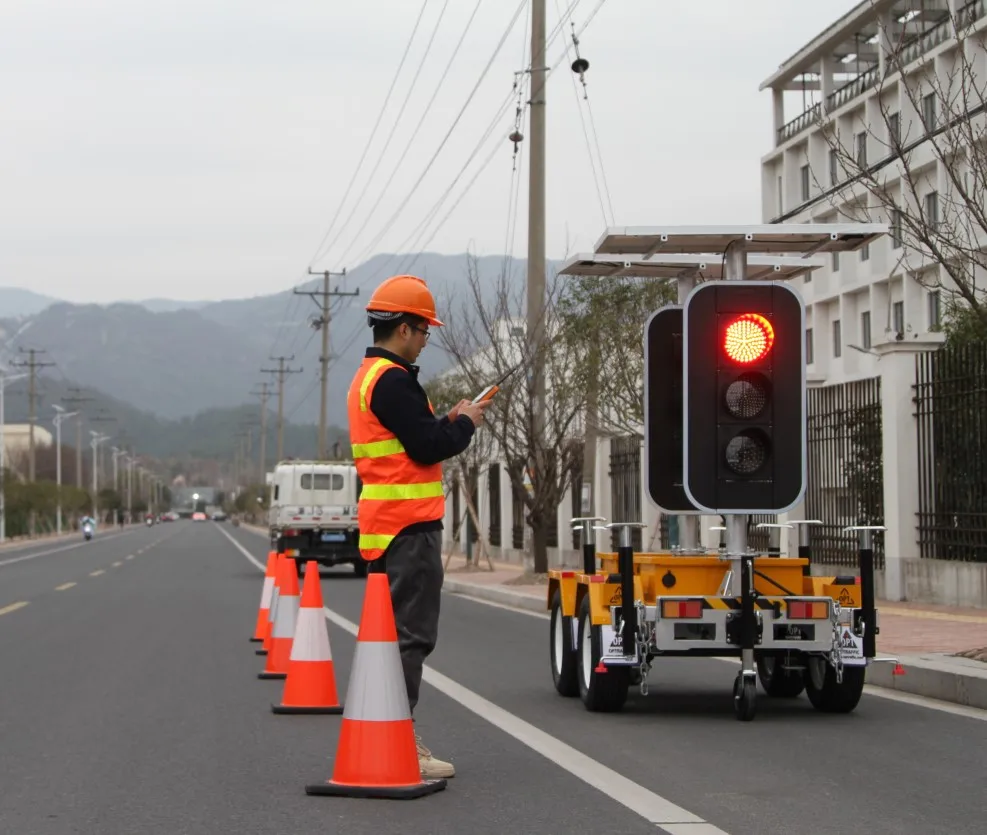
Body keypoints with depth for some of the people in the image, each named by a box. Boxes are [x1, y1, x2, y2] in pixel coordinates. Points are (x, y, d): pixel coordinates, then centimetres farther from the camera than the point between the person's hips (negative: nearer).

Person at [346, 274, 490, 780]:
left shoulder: (368, 378, 19)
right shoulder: (393, 380, -15)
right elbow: (427, 448, -20)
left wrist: (448, 421, 15)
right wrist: (465, 424, -4)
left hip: (383, 525, 11)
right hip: (409, 526, -11)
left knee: (394, 632, 15)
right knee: (409, 635, -9)